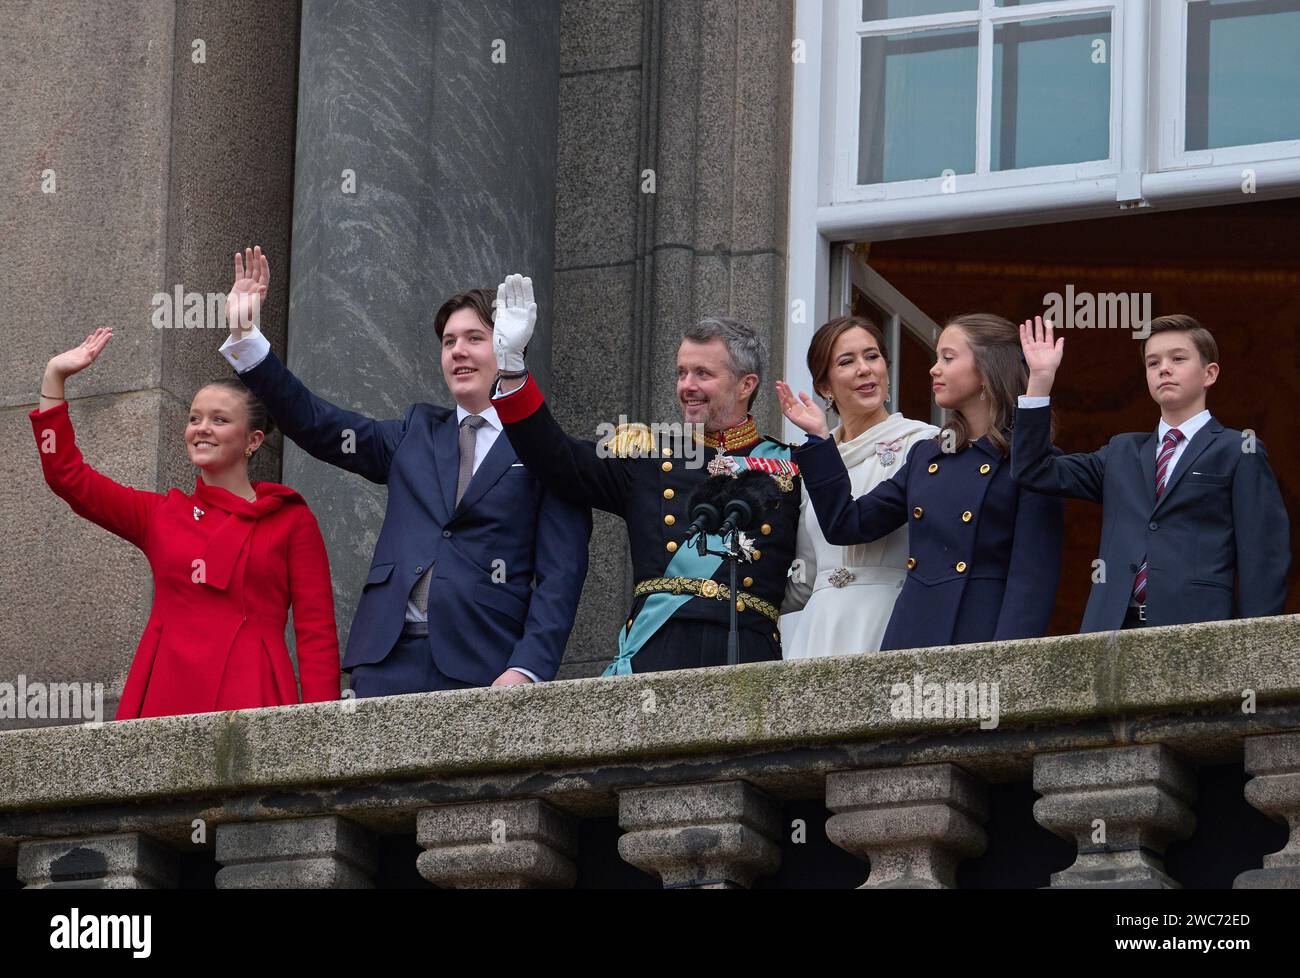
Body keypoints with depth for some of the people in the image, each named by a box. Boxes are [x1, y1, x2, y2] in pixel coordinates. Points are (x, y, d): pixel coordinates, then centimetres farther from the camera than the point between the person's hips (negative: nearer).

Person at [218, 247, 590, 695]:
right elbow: (317, 424, 16)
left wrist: (526, 670, -14)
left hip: (483, 668, -4)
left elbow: (560, 574, -1)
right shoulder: (417, 432, 22)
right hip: (389, 663, 4)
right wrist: (244, 338, 7)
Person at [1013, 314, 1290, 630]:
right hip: (1115, 625, 4)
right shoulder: (1122, 453, 22)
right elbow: (1034, 471, 17)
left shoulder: (1238, 453, 6)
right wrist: (1040, 378, 11)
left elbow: (1264, 558, 0)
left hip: (1196, 629, -4)